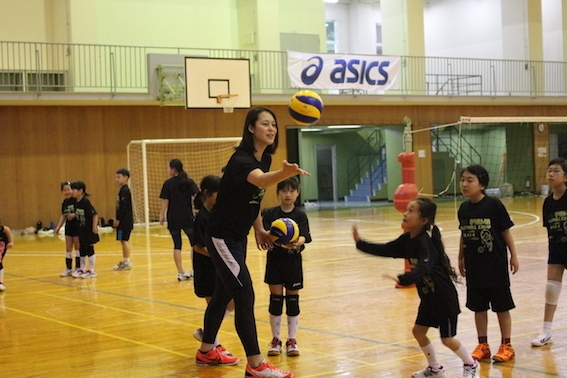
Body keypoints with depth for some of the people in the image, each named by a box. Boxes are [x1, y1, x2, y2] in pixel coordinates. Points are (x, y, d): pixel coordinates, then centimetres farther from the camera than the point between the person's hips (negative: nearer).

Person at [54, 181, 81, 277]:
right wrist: (58, 227, 7)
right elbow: (63, 216, 11)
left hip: (77, 227, -7)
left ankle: (78, 268, 11)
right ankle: (68, 269, 20)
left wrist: (74, 215, -29)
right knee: (68, 249, 11)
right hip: (68, 227, 7)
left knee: (77, 248, 3)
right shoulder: (64, 202, 7)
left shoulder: (76, 200, -14)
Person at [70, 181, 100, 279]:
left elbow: (95, 214, -20)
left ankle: (92, 270, 11)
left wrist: (94, 227, -20)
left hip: (89, 230, -7)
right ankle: (82, 269, 25)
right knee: (82, 250, 14)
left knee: (90, 250, 2)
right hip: (81, 230, 7)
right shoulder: (76, 202, 2)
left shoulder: (85, 202, -20)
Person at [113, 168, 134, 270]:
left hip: (125, 220, -10)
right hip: (124, 220, 10)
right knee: (124, 240, 13)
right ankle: (125, 261, 19)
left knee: (124, 240, -7)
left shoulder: (124, 190, -14)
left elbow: (123, 206, -19)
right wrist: (117, 219, 17)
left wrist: (118, 219, -18)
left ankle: (127, 261, -4)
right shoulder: (123, 190, 15)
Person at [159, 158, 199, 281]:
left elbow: (165, 201, -5)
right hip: (187, 217, 0)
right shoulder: (189, 182, 2)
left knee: (177, 245, 4)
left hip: (173, 218, 0)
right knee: (195, 243, 10)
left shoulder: (168, 183, -2)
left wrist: (162, 215, 2)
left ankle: (181, 272, 3)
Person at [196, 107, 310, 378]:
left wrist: (259, 229, 10)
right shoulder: (241, 159, -25)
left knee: (224, 293, 18)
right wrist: (286, 173, -68)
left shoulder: (265, 159, 3)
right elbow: (261, 181, -49)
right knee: (244, 296, -12)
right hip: (222, 235, -9)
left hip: (238, 235, 9)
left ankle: (206, 352, 33)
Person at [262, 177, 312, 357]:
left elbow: (304, 237, -16)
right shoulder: (270, 214, -2)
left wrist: (297, 242, -39)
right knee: (275, 300, 4)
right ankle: (275, 339, 17)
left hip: (293, 261, 0)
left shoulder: (300, 215, -3)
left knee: (293, 300, 6)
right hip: (274, 260, 0)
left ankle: (292, 340, 16)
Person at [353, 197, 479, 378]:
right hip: (428, 296, 8)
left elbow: (423, 268, -42)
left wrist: (402, 279, -57)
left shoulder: (424, 243, -28)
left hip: (444, 297, -8)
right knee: (418, 331, 10)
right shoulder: (407, 240, -2)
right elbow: (385, 250, 4)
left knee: (447, 338, 1)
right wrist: (360, 243, -5)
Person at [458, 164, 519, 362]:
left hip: (496, 264, -4)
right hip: (474, 266, 5)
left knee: (501, 305, 6)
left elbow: (506, 232, -6)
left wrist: (513, 255, -5)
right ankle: (482, 345, 23)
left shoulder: (494, 205, -12)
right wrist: (461, 259, 15)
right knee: (478, 306, 12)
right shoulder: (464, 208, 2)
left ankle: (506, 346, 16)